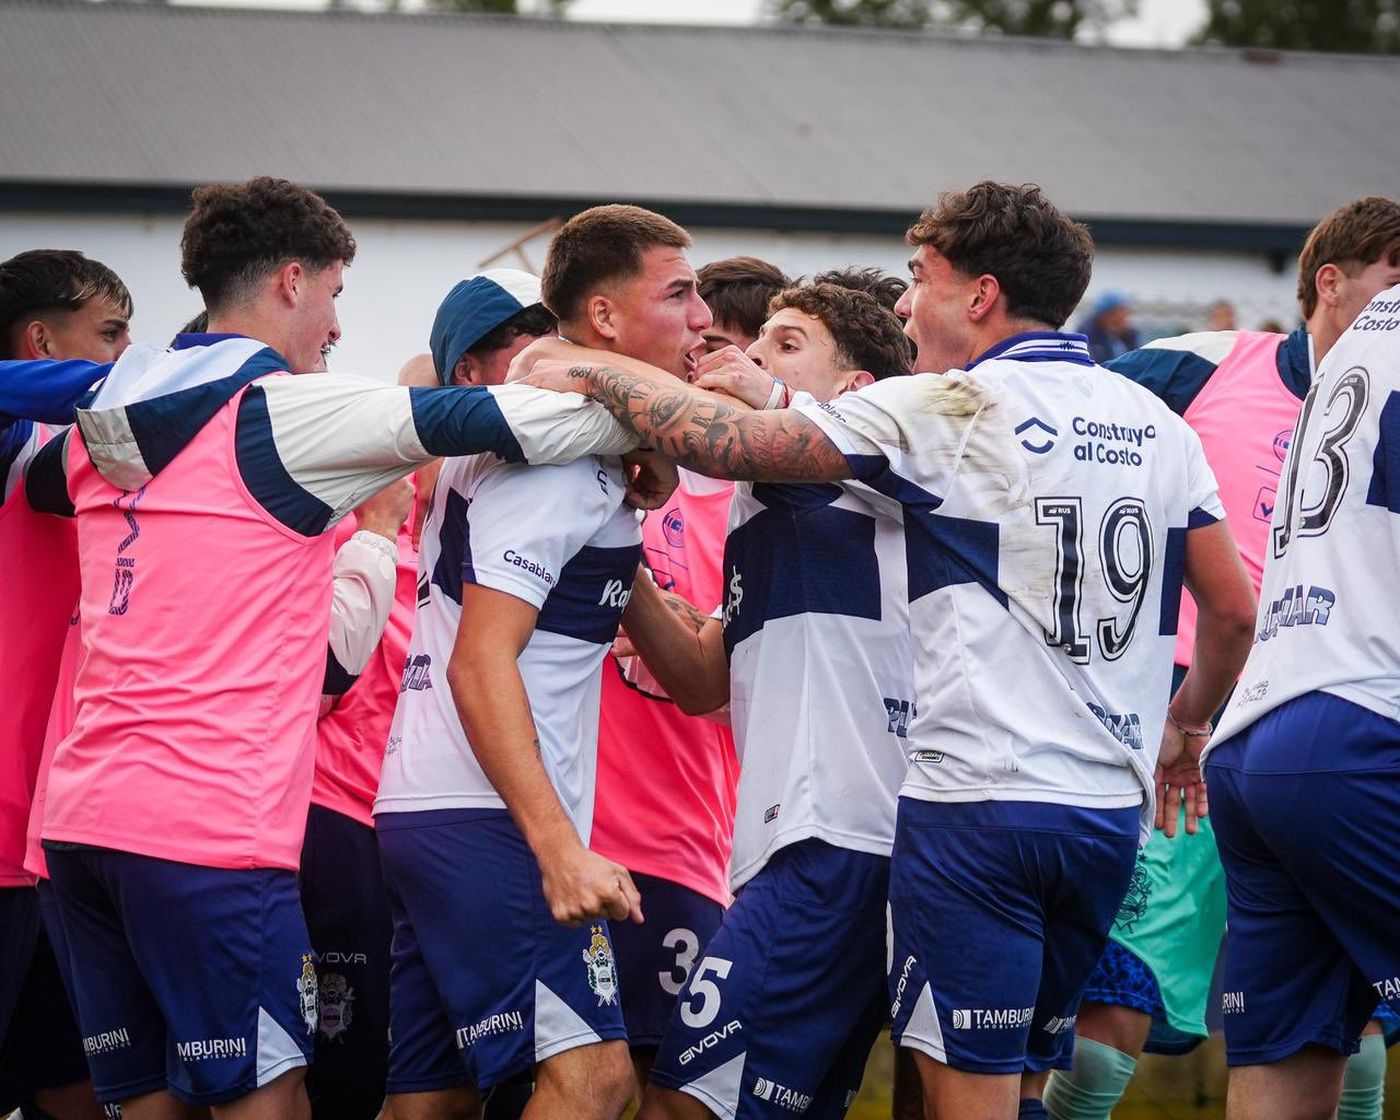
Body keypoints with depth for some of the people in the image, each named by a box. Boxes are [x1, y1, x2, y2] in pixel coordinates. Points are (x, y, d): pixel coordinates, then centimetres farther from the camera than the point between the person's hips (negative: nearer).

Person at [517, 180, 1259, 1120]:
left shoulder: (947, 409, -8)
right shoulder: (1159, 425, 10)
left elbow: (729, 443, -10)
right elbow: (1234, 611, 14)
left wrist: (591, 376, 4)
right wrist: (1183, 728, 31)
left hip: (979, 806, -7)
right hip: (1113, 810, 7)